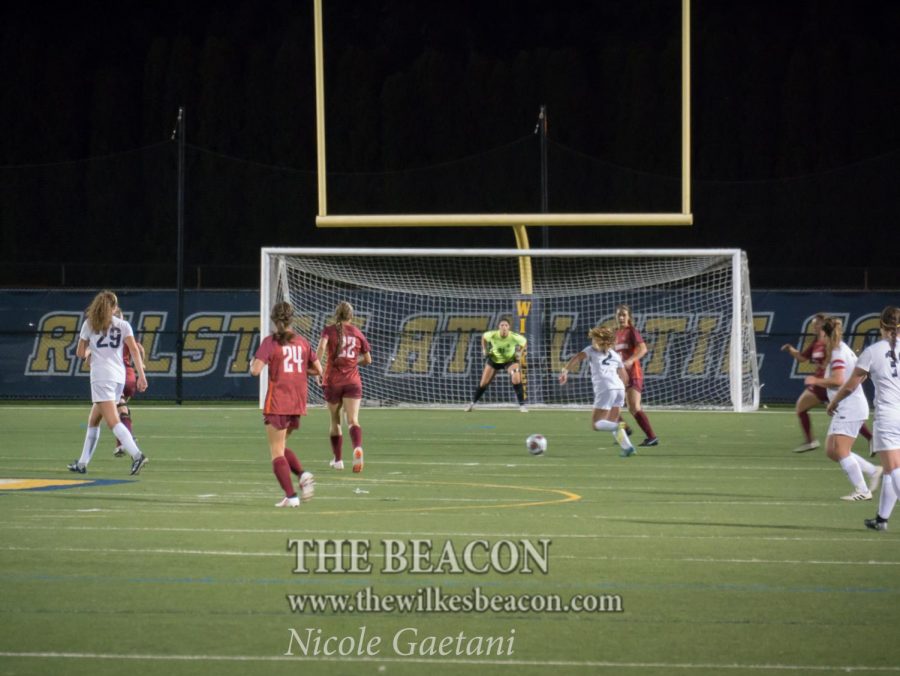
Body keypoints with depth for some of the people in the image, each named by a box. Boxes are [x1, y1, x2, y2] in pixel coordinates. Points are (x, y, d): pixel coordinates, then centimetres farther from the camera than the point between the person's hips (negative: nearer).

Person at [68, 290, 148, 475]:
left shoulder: (89, 324, 6)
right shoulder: (123, 325, 10)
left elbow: (80, 353, 8)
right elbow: (134, 350, -1)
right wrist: (141, 375, -5)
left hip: (101, 376, -5)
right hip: (119, 376, 5)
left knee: (113, 421, -16)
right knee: (93, 421, 17)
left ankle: (137, 455, -34)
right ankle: (82, 463, 19)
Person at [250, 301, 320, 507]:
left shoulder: (270, 342, -8)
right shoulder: (302, 342, 6)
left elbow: (256, 369, -17)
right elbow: (318, 369, 10)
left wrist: (252, 363, 5)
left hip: (277, 403, -5)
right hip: (298, 404, 5)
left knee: (276, 451, 1)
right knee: (281, 447, 22)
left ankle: (290, 496, -10)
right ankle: (302, 474, -3)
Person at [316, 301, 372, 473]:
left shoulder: (330, 330, 2)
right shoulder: (357, 333, 9)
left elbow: (322, 345, -21)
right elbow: (368, 360, 15)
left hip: (332, 381, 0)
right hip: (353, 381, 0)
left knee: (335, 421, 16)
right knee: (353, 420, -11)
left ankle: (338, 459, 25)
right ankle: (358, 448, -39)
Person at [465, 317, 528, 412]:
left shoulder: (514, 337, -29)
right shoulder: (492, 335, -28)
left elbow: (524, 341, -7)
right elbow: (483, 336, -2)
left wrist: (520, 353, -16)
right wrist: (484, 350, -7)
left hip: (510, 360, -1)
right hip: (494, 360, 1)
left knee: (516, 380, -25)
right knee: (483, 383, 7)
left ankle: (522, 405, -14)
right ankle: (472, 403, 31)